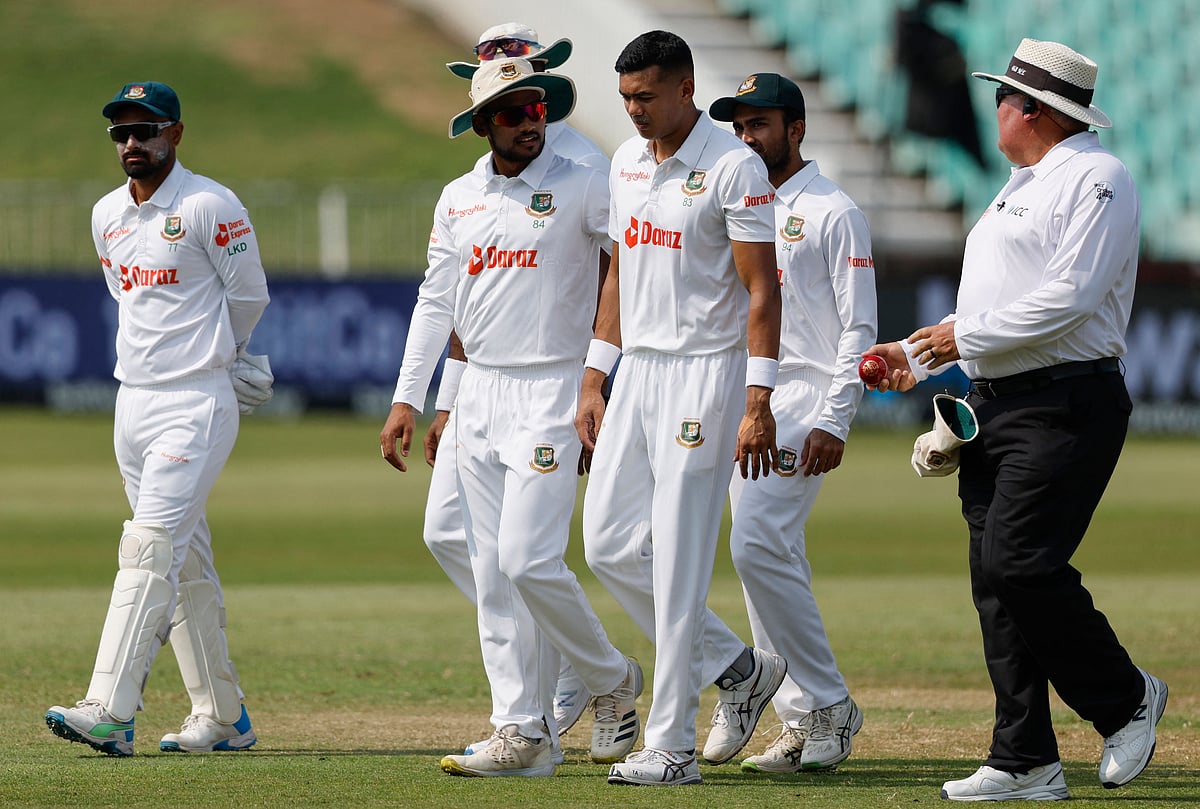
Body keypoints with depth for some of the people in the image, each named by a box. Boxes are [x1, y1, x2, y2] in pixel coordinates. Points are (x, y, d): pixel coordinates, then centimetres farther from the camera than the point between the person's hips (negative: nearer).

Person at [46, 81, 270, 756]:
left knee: (151, 546, -16)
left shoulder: (211, 207, -10)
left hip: (197, 403, -7)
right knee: (186, 564, 10)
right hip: (134, 401, 7)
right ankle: (224, 718, 16)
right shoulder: (107, 216, 12)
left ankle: (110, 712, -24)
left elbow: (249, 299, -2)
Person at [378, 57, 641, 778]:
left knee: (529, 560, -16)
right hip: (480, 394, 6)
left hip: (553, 392, -6)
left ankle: (613, 680, 7)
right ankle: (523, 734, 5)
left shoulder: (582, 188, -4)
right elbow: (435, 303, 15)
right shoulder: (458, 199, 12)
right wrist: (407, 401, 10)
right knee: (493, 575, 3)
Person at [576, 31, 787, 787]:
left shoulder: (734, 168, -12)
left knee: (678, 561, -7)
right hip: (636, 373, 8)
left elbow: (762, 289, -14)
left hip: (704, 375, -8)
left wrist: (759, 402, -20)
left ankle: (671, 746, -4)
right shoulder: (627, 163, 11)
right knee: (610, 545, 5)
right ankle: (737, 668, 21)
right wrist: (593, 382, 15)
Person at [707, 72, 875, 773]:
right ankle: (804, 723, 8)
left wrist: (834, 423, -18)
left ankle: (830, 705, -12)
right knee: (771, 558, 5)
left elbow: (859, 327, -10)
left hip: (806, 399, -8)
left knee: (760, 545, -20)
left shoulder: (834, 213, -5)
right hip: (743, 400, 8)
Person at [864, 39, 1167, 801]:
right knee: (996, 579, 3)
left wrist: (967, 336, -14)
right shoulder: (1020, 187, 22)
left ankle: (1126, 697, 2)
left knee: (1019, 564, -17)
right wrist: (917, 355, 19)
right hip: (996, 402, 10)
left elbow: (1070, 297, -19)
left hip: (1064, 407, -10)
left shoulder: (1097, 179, -9)